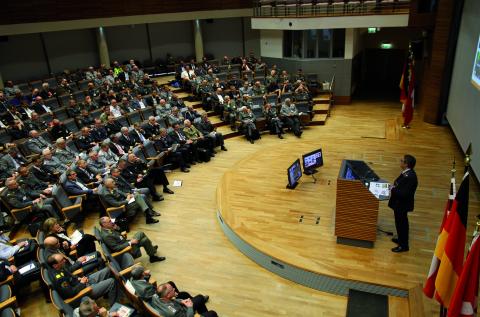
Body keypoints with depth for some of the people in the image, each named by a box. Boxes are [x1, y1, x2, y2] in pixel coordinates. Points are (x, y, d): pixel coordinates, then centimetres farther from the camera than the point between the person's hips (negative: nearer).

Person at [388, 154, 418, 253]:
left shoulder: (410, 176, -30)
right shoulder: (407, 173, 0)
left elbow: (404, 193, -31)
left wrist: (393, 190, -20)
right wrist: (394, 187, -4)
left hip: (402, 204, -10)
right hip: (400, 203, 10)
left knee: (401, 223, 5)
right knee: (401, 222, 25)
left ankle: (403, 245, 20)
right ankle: (402, 239, 43)